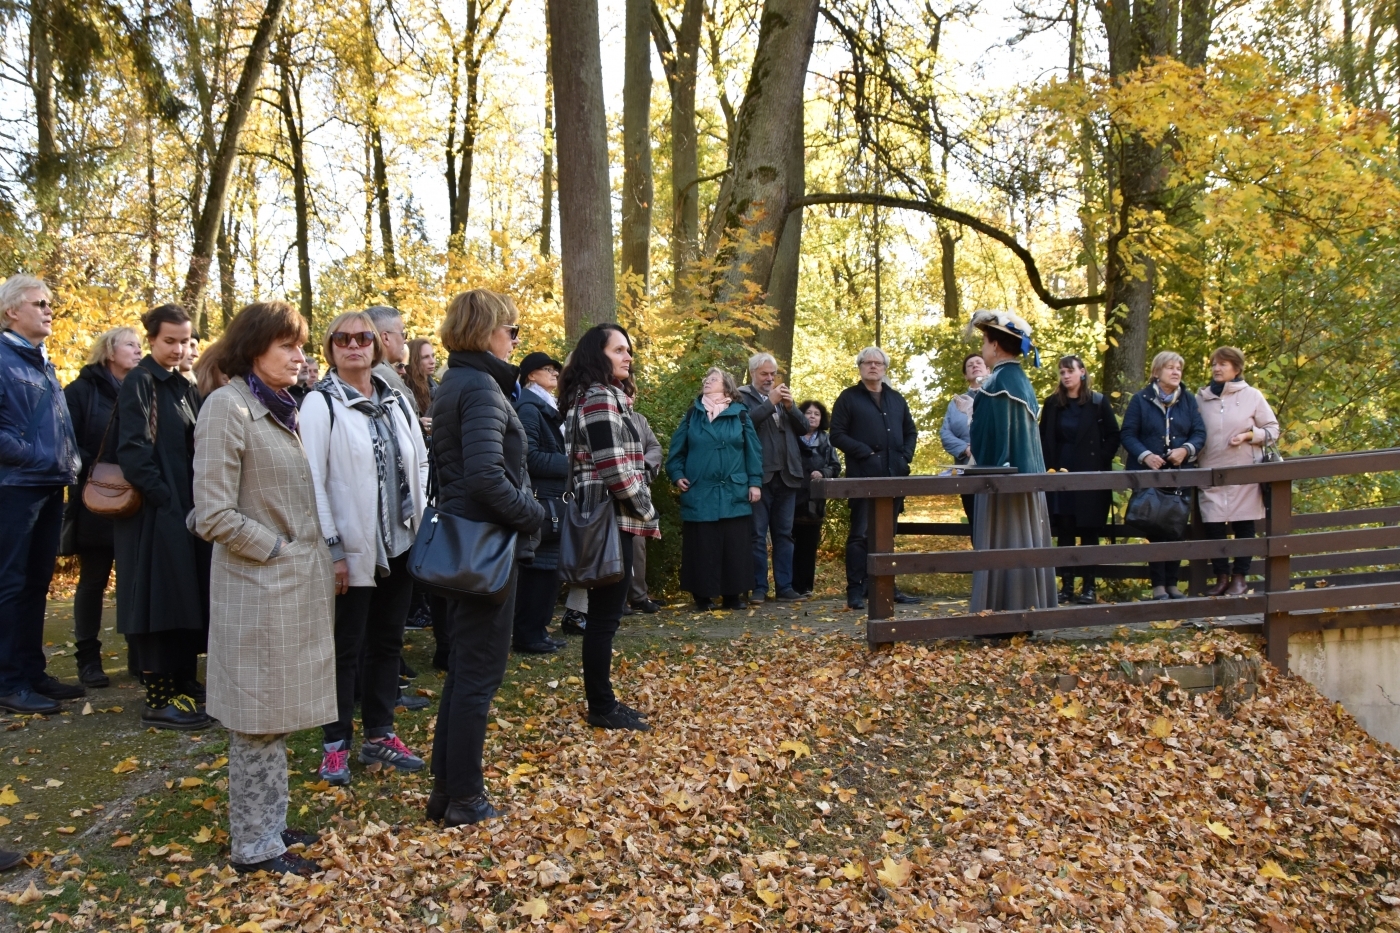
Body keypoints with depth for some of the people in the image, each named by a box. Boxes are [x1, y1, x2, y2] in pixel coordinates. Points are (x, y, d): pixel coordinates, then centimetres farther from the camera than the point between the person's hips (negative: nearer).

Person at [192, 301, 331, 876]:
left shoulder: (279, 408, 12)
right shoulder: (228, 407, -14)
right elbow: (215, 516, -19)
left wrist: (316, 558, 8)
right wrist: (280, 550, -12)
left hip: (297, 585, 8)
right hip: (260, 589, -8)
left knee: (276, 716, 17)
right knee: (257, 720, 3)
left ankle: (268, 826, 29)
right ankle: (253, 846, 16)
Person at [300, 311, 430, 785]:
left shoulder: (396, 400, 10)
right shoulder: (321, 403, -7)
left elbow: (420, 464, 14)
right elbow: (312, 479, -12)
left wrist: (425, 526, 5)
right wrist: (331, 548, -16)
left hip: (400, 543, 6)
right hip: (353, 549, -5)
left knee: (387, 643, 14)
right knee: (345, 648, 4)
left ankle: (379, 735, 27)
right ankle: (336, 745, 17)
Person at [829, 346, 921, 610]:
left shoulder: (896, 399, 18)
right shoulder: (848, 398, 2)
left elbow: (911, 432, 22)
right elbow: (837, 435, -5)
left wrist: (906, 456, 4)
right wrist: (865, 452, -14)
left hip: (894, 476, 5)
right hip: (863, 476, -5)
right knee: (860, 534, -6)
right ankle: (855, 589, -4)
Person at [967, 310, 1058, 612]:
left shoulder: (997, 383, -15)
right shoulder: (1021, 380, 14)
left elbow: (991, 436, -17)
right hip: (1026, 475, 9)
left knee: (1002, 548, -5)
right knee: (1024, 546, 11)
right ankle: (1027, 607, 16)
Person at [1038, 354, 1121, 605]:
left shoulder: (1098, 402, 1)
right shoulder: (1052, 404, 6)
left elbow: (1113, 436, 1)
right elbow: (1043, 439, 10)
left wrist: (1101, 462, -7)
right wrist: (1049, 467, 0)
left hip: (1090, 477, -2)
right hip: (1060, 475, 2)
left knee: (1089, 531, 2)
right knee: (1064, 532, 2)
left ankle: (1088, 586, 7)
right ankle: (1067, 585, 7)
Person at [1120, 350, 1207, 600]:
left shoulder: (1188, 400, 9)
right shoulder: (1141, 400, 2)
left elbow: (1199, 433, 4)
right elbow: (1128, 434, -2)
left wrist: (1186, 450, -16)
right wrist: (1145, 455, -18)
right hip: (1149, 475, -2)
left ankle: (1172, 584, 12)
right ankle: (1158, 585, 4)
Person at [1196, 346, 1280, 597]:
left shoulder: (1252, 396, 1)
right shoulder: (1201, 397, 6)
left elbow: (1272, 430, 4)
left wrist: (1248, 435, -12)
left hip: (1244, 473, -1)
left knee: (1243, 526, 6)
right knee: (1212, 526, -2)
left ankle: (1240, 578, 17)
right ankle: (1221, 577, 11)